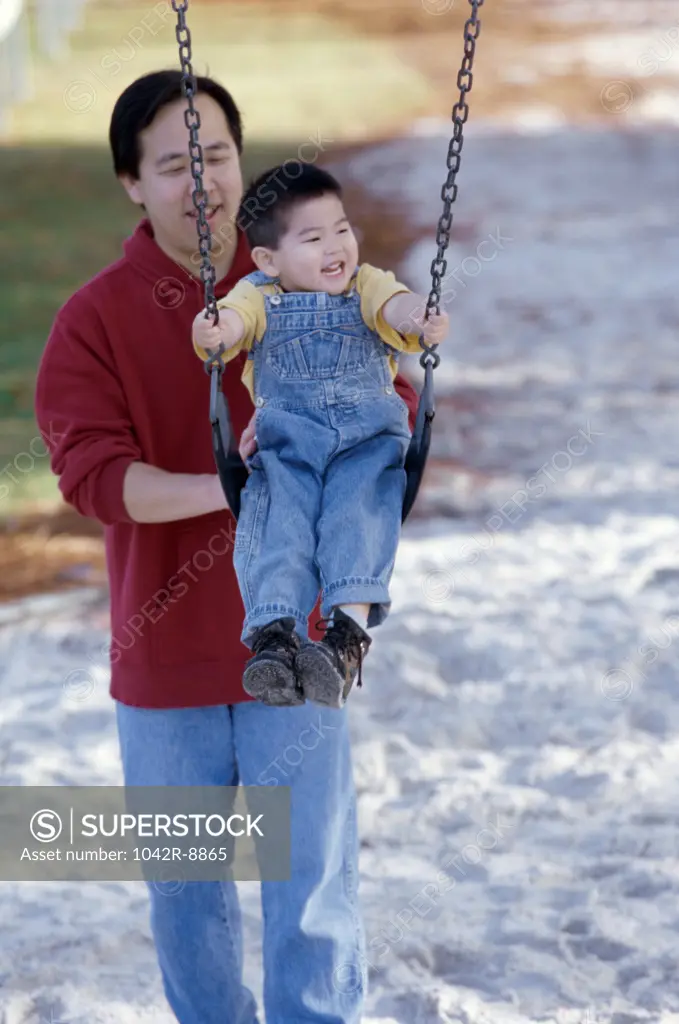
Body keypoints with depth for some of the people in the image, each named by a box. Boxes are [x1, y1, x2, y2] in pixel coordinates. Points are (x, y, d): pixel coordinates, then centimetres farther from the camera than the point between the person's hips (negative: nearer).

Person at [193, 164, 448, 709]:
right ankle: (275, 633, -37)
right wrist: (215, 331, -36)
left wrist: (422, 318, -32)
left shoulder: (367, 284, 14)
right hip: (286, 438, 0)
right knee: (281, 520, -24)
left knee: (361, 515, -26)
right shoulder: (259, 296, 12)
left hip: (367, 435, 0)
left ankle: (350, 633, -39)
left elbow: (395, 304, -7)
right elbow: (235, 316, -10)